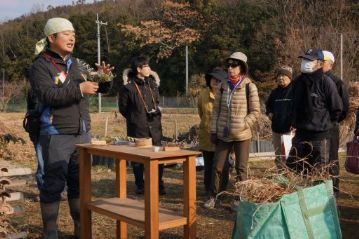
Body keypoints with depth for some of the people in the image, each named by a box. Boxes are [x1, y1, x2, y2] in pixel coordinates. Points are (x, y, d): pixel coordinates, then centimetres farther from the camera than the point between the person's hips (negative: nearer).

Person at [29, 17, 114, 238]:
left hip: (82, 134, 7)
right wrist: (79, 89, -26)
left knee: (79, 184, 14)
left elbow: (88, 89, 23)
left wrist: (100, 78, 4)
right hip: (55, 136, -7)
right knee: (52, 186, -1)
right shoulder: (40, 65, -7)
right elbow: (48, 95, -23)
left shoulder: (75, 62, 15)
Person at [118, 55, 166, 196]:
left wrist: (156, 111, 8)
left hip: (154, 127, 5)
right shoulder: (128, 87, -9)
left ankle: (159, 185, 17)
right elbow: (123, 108, 0)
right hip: (137, 129, -5)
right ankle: (140, 186, 18)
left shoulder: (152, 84, 10)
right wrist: (135, 118, 2)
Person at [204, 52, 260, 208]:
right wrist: (214, 131, 5)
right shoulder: (223, 87, 5)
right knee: (217, 167, 7)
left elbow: (255, 112, -5)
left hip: (242, 136, -3)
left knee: (241, 169, 6)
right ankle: (214, 197, 21)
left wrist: (241, 126, -16)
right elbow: (216, 110, 9)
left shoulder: (249, 87, -7)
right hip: (223, 135, 3)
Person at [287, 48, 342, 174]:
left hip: (320, 136, -6)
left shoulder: (326, 82, -12)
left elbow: (337, 109, -6)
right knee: (291, 169, 9)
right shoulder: (298, 81, 7)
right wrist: (298, 122, 13)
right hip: (300, 135, 6)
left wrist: (324, 123, 3)